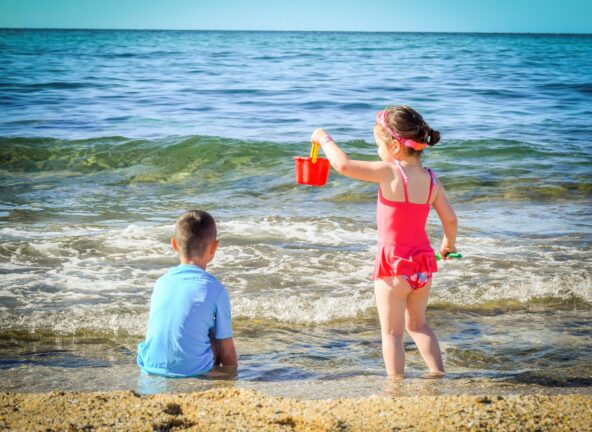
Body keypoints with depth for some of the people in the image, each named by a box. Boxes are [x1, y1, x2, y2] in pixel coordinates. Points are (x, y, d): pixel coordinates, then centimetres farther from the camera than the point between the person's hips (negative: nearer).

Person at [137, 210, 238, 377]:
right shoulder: (215, 290, -7)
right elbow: (226, 349, -1)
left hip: (152, 366, 4)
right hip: (193, 369, -4)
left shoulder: (161, 282, 6)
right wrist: (231, 371, 18)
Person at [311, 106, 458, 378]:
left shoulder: (390, 173, -19)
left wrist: (324, 139, -6)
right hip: (423, 262, 6)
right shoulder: (431, 179, -1)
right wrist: (449, 244, 23)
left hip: (394, 264, -6)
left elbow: (344, 165, -23)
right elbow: (450, 219, 3)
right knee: (417, 324, 25)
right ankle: (438, 375, 25)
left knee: (392, 332, 5)